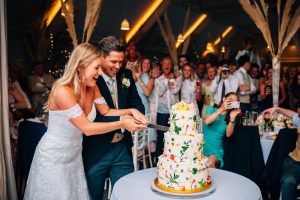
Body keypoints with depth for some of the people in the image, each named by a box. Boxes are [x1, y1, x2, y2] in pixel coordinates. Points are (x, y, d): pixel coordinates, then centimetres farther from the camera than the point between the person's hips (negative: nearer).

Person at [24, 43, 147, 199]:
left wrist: (130, 111, -13)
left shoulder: (92, 88, -6)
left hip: (74, 155, 7)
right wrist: (122, 124, -25)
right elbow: (87, 128, -28)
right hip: (53, 158, -7)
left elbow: (106, 112, 3)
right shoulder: (63, 91, -29)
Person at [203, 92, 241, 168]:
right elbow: (207, 121, -12)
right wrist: (222, 109, -16)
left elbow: (228, 134, -5)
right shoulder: (211, 109, 10)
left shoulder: (230, 117, 12)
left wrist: (232, 118, -18)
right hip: (202, 146, 0)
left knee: (210, 163, -32)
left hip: (216, 149, 0)